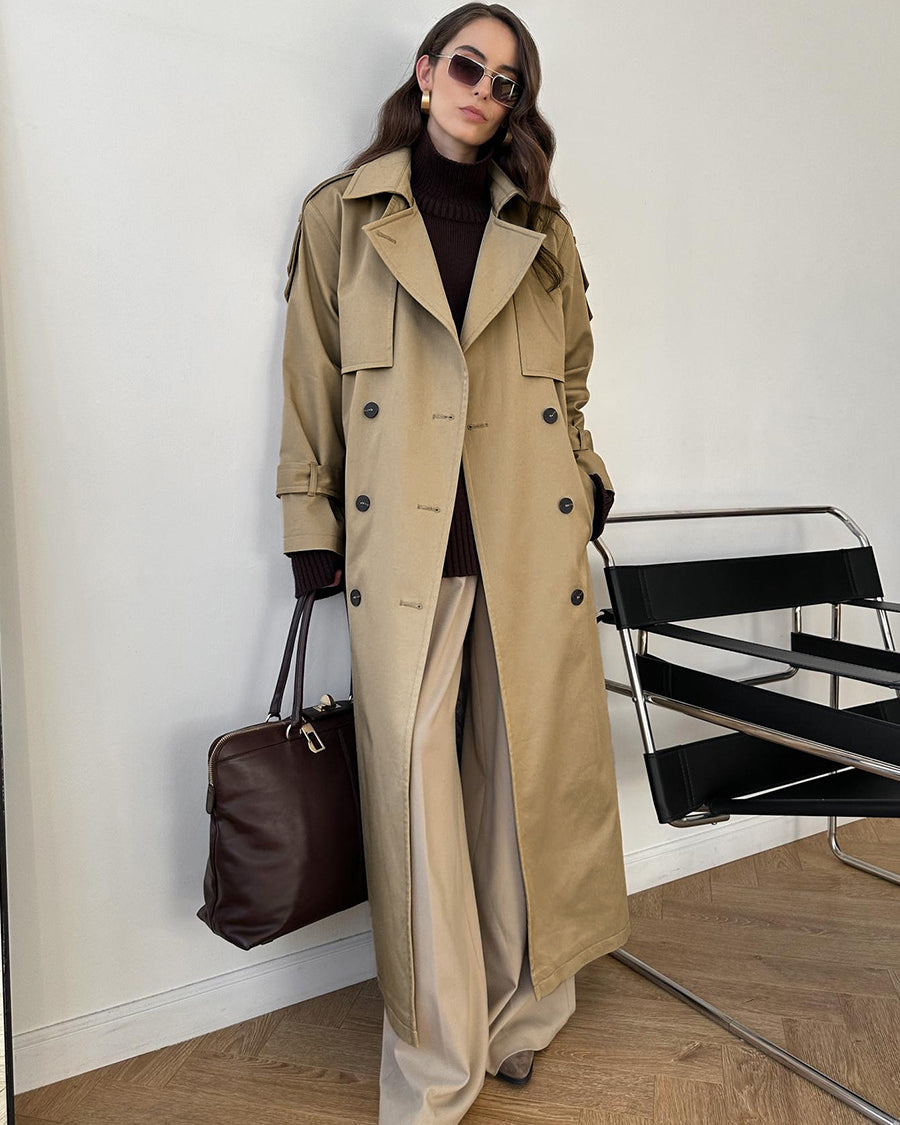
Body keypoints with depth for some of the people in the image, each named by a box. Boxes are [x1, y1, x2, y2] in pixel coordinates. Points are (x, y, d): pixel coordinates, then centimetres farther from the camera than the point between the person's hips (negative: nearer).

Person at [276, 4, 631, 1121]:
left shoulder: (539, 228, 17)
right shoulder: (342, 214, 11)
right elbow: (312, 378, 7)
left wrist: (588, 475, 13)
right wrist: (311, 519, 2)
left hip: (532, 534, 3)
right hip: (401, 537, -2)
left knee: (526, 771, 8)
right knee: (414, 784, -2)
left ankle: (519, 1008, 32)